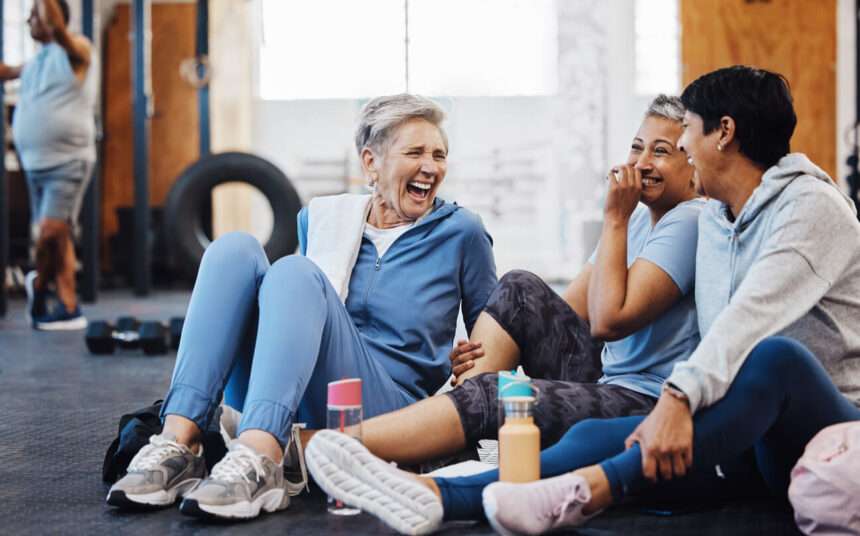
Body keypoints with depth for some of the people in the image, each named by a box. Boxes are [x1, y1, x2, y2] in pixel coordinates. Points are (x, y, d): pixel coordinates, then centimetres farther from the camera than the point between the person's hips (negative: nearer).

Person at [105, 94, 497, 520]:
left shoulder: (460, 231, 5)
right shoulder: (321, 217, 14)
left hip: (389, 412, -3)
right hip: (282, 416, 4)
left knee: (295, 271, -26)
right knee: (234, 249, -16)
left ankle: (258, 463, -48)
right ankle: (177, 446, -32)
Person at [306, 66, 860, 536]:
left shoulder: (813, 205, -10)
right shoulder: (712, 219, 16)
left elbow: (752, 317, -27)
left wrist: (681, 398, -39)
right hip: (750, 438, 6)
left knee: (776, 356, -38)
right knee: (596, 435, -18)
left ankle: (594, 487, -52)